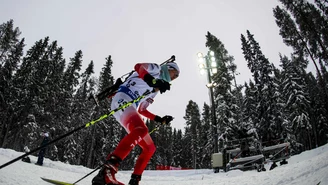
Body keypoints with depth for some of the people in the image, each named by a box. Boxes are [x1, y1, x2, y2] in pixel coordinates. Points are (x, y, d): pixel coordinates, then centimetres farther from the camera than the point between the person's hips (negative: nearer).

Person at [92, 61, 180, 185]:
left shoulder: (155, 89, 31)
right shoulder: (156, 69, 9)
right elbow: (138, 66, -14)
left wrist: (160, 119, 26)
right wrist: (153, 81, -30)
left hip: (131, 108, 9)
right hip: (122, 100, -9)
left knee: (150, 148, 7)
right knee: (141, 130, -36)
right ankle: (107, 171, -46)